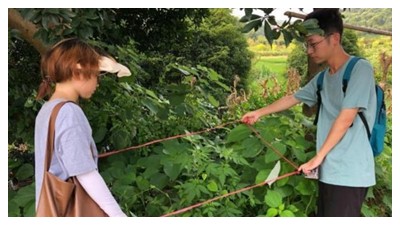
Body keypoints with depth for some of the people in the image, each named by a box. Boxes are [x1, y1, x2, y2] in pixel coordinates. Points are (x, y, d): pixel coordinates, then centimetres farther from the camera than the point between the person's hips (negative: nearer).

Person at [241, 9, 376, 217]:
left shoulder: (360, 68, -10)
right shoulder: (322, 78, 14)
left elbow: (346, 118, -16)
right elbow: (293, 98, 26)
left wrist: (318, 157, -13)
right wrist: (259, 113, 33)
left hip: (349, 173, -7)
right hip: (329, 171, 8)